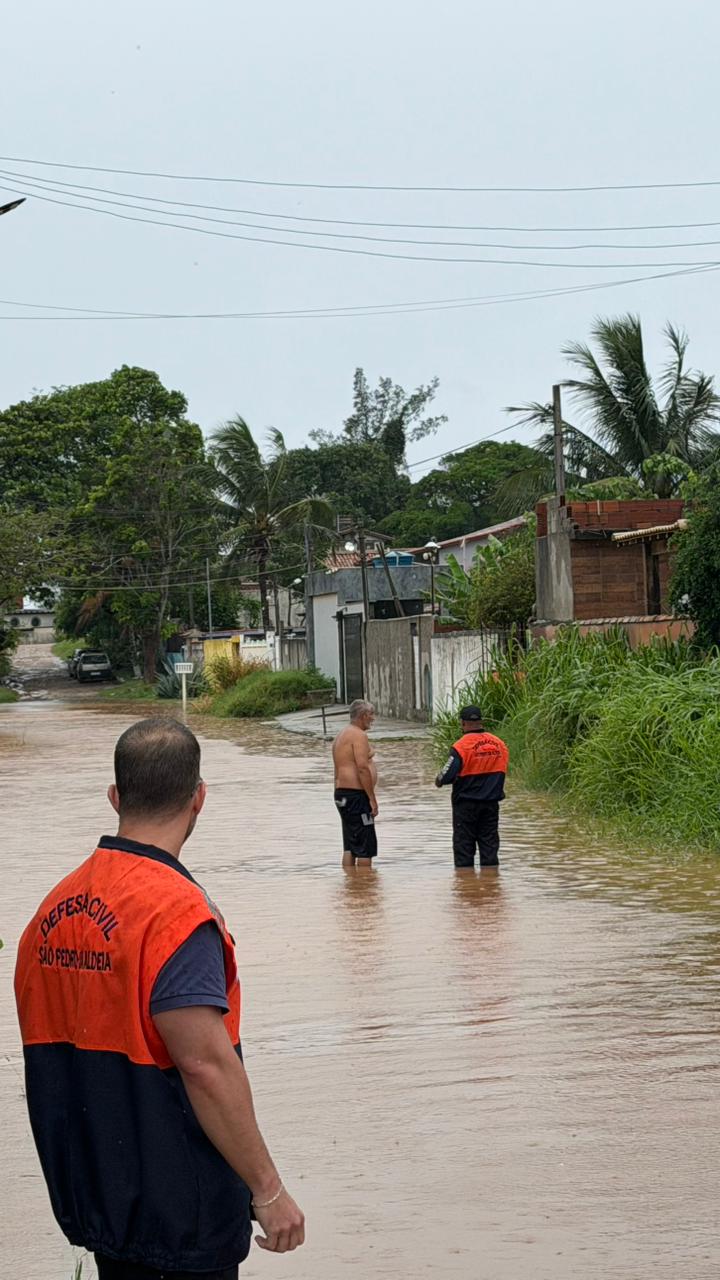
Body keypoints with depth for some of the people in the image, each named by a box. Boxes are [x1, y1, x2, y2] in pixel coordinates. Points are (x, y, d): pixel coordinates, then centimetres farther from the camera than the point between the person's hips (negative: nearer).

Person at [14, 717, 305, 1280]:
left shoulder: (55, 906, 5)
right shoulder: (175, 909, -20)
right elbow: (206, 1064, -25)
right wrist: (269, 1190, -18)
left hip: (93, 1202, 8)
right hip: (177, 1214, -7)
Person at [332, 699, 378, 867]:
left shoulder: (342, 735, 20)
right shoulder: (359, 735, -12)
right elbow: (363, 768, -20)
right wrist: (372, 798, -17)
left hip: (341, 794, 10)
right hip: (356, 794, -10)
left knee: (350, 847, 10)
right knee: (366, 847, -7)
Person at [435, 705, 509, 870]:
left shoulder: (461, 746, -17)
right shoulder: (499, 744, 1)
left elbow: (448, 774, -20)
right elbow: (502, 771, 10)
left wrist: (439, 781, 0)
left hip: (466, 802, -5)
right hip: (491, 802, 5)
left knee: (464, 843, 5)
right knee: (489, 840, 12)